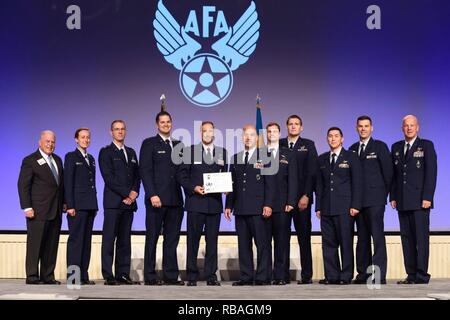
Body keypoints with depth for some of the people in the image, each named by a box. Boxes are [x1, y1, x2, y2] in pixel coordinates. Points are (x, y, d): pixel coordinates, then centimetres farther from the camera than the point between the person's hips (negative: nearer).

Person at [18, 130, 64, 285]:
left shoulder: (57, 160, 16)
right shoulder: (30, 160, -4)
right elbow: (23, 185, -8)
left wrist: (64, 202, 11)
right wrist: (27, 207, -15)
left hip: (55, 211, 6)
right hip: (38, 211, -6)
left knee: (52, 245, 7)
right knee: (35, 243, -3)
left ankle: (48, 276, 12)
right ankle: (32, 277, 2)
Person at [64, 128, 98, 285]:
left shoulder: (91, 158, 20)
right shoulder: (71, 157, 0)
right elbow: (68, 182, -7)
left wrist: (94, 205, 12)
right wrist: (70, 205, -14)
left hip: (90, 206, 7)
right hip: (77, 206, -7)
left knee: (86, 240, 6)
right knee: (76, 239, -7)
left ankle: (83, 275, 8)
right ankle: (73, 276, -5)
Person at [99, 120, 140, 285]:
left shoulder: (131, 152, 19)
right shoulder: (106, 152, 1)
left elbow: (137, 175, 16)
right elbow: (108, 177, -9)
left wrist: (134, 191, -3)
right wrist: (125, 194, -13)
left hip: (129, 202, 6)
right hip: (113, 202, -6)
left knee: (125, 240, 5)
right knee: (109, 239, -6)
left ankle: (123, 274, 8)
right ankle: (108, 276, -6)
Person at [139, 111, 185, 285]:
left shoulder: (178, 145, 17)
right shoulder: (149, 144, 1)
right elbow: (145, 171, -7)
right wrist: (152, 194, -16)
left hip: (175, 199, 5)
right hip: (157, 199, -5)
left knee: (172, 239, 7)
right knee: (152, 238, 1)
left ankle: (171, 276, 12)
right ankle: (150, 277, 6)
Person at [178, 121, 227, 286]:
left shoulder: (222, 152, 12)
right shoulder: (190, 151, 4)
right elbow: (182, 175, 1)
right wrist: (193, 188, -13)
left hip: (215, 203, 2)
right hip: (195, 202, -2)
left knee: (212, 240, 5)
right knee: (193, 240, 1)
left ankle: (211, 275, 11)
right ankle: (192, 276, 8)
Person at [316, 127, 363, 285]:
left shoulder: (351, 157, 4)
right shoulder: (322, 159, 16)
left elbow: (357, 183, -1)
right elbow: (319, 184, 15)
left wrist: (355, 205, -9)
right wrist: (318, 207, 8)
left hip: (344, 207, -4)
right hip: (327, 208, 4)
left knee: (346, 242, -3)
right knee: (328, 243, 3)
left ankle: (346, 276, 3)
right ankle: (331, 276, 8)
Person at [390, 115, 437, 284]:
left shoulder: (426, 145, 1)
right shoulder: (396, 147, 14)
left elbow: (431, 173, -5)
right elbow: (393, 174, 14)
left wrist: (427, 197, -13)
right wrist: (393, 197, 6)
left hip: (420, 200, -4)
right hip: (402, 201, 5)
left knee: (421, 237, -5)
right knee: (407, 238, 4)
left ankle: (421, 275, -3)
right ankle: (411, 275, 7)